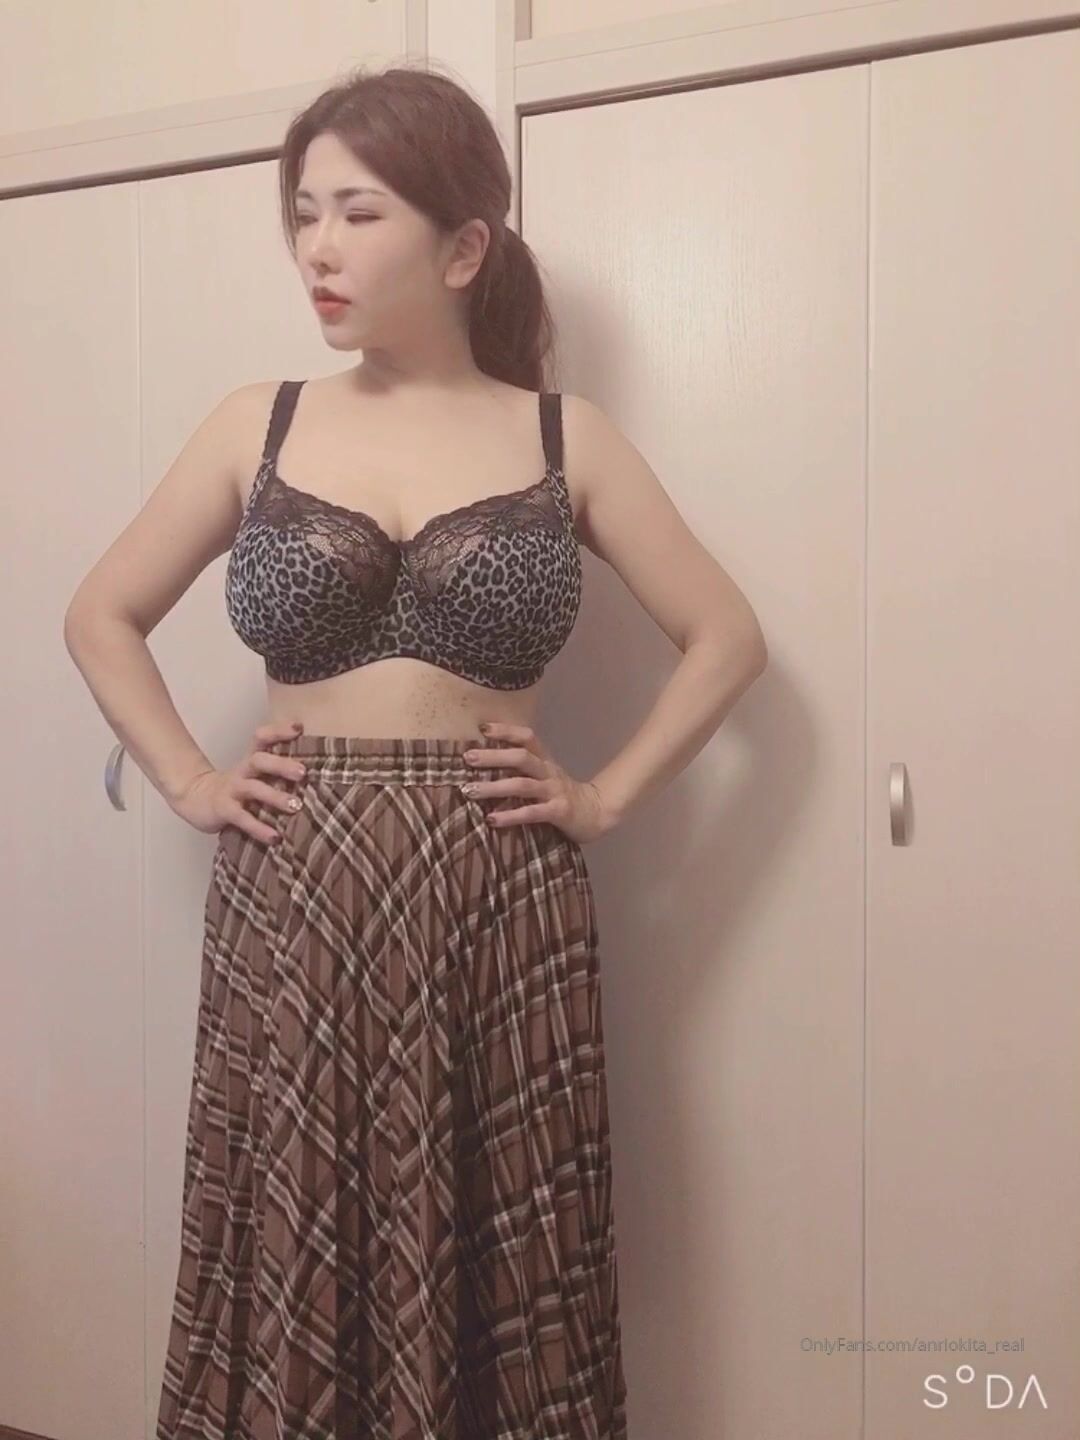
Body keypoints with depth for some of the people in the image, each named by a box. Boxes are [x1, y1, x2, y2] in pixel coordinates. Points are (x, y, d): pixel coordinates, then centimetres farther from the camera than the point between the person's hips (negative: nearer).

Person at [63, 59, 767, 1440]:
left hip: (502, 904, 0)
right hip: (292, 902, 1)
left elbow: (727, 634, 7)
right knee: (295, 1270, 8)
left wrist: (607, 797, -1)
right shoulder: (256, 424, 6)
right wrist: (190, 782, 3)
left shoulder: (566, 437, 3)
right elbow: (102, 617, 14)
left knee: (499, 1286, 8)